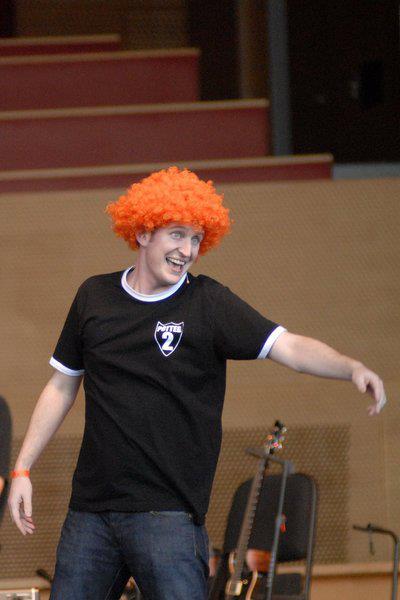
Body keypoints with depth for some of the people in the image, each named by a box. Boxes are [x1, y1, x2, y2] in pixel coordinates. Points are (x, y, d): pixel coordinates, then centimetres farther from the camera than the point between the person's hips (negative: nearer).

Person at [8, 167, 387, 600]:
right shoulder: (94, 297, 8)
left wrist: (352, 368, -31)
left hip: (168, 512, -4)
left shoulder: (207, 303, -2)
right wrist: (22, 469, 12)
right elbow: (61, 387, 16)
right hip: (90, 510, 4)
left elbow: (286, 346, -13)